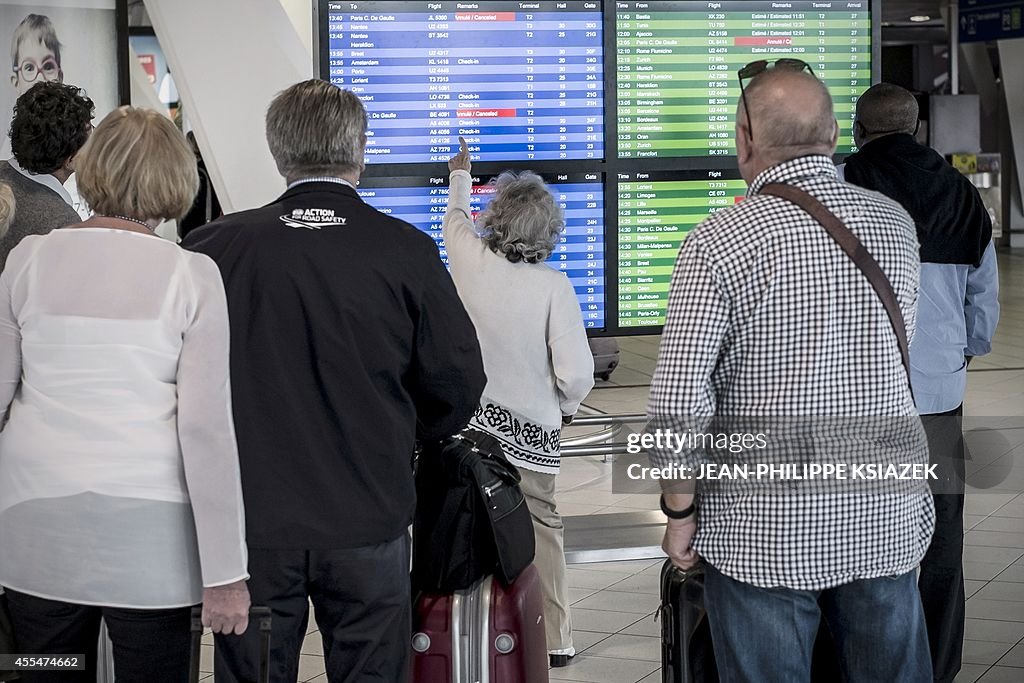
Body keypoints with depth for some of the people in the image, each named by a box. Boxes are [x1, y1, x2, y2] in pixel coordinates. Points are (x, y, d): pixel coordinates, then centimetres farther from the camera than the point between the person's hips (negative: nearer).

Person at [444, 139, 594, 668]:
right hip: (533, 430, -1)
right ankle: (555, 640, 17)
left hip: (475, 421, 1)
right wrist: (566, 406, 7)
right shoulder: (553, 286, -15)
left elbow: (455, 219, 17)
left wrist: (460, 175, 38)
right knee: (541, 528, 12)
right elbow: (577, 374, -16)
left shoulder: (473, 263, -8)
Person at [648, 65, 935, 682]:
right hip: (887, 521, 4)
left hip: (765, 530, -4)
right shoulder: (896, 224, 1)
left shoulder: (719, 241, -14)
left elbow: (679, 401, -16)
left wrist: (680, 511, -3)